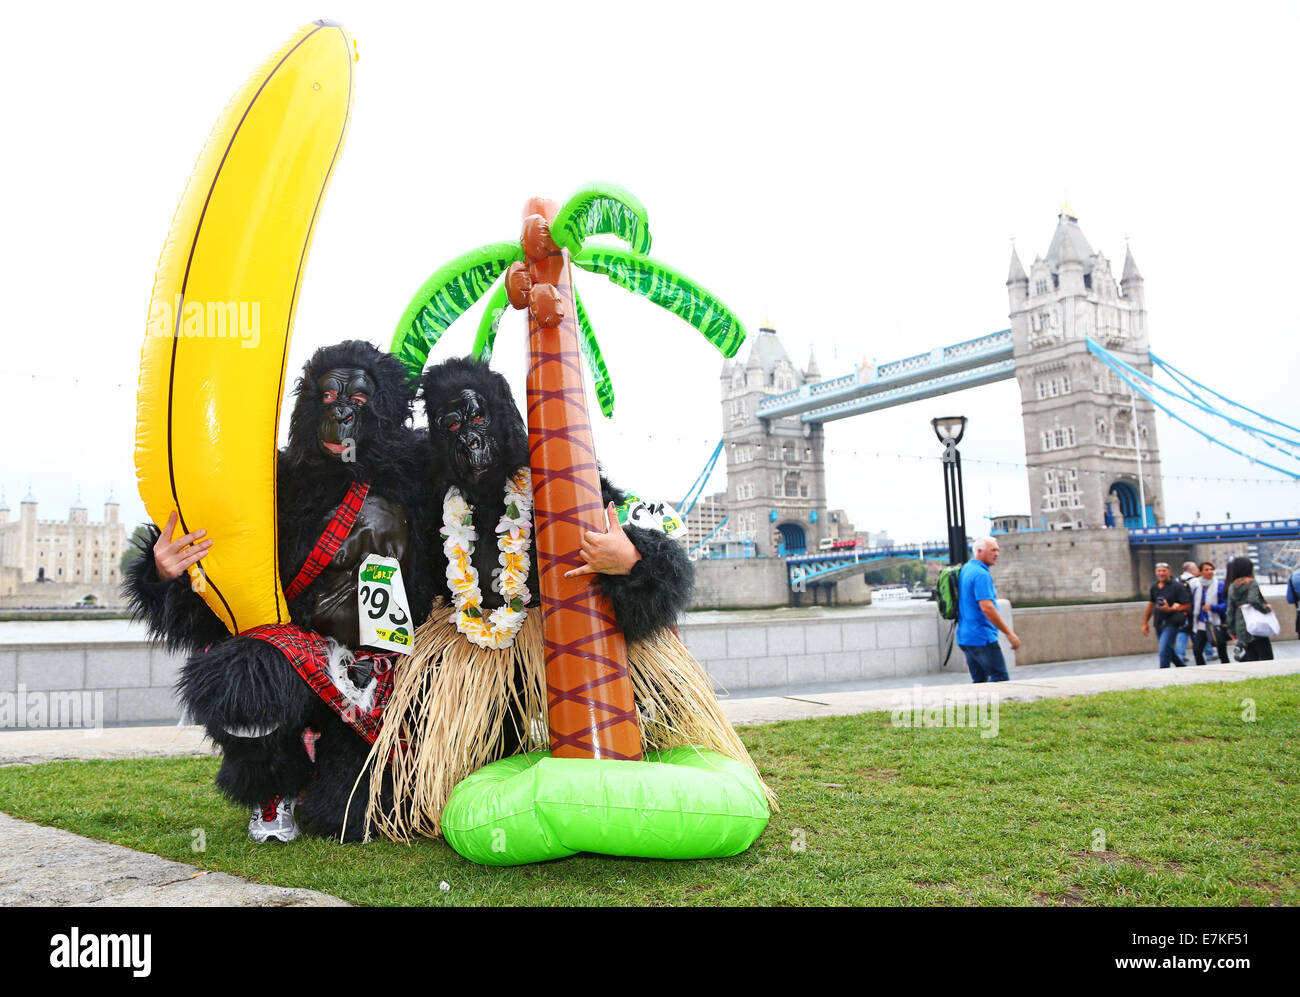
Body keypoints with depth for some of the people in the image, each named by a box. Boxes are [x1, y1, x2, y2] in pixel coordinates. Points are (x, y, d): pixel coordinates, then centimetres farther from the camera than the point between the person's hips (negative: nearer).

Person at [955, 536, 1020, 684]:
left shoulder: (966, 569, 15)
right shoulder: (981, 574, -16)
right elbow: (987, 607, -24)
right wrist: (1009, 633, -20)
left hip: (965, 637, 10)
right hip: (982, 638, -10)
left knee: (979, 681, 12)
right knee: (1001, 679, -6)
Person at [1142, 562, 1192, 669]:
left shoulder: (1177, 586, -9)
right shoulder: (1154, 587, 9)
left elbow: (1187, 606, -10)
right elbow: (1151, 604, 21)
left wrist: (1170, 609, -23)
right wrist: (1145, 623, 21)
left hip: (1171, 623, -7)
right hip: (1158, 623, 7)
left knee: (1164, 650, -16)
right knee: (1168, 650, 17)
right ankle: (1183, 668, 38)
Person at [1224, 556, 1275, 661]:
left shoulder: (1232, 586, 11)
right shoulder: (1252, 583, -7)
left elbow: (1230, 610, 11)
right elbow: (1253, 600, -24)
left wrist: (1232, 630, 15)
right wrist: (1266, 608, -9)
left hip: (1240, 628, 6)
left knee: (1251, 657, 10)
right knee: (1266, 657, -2)